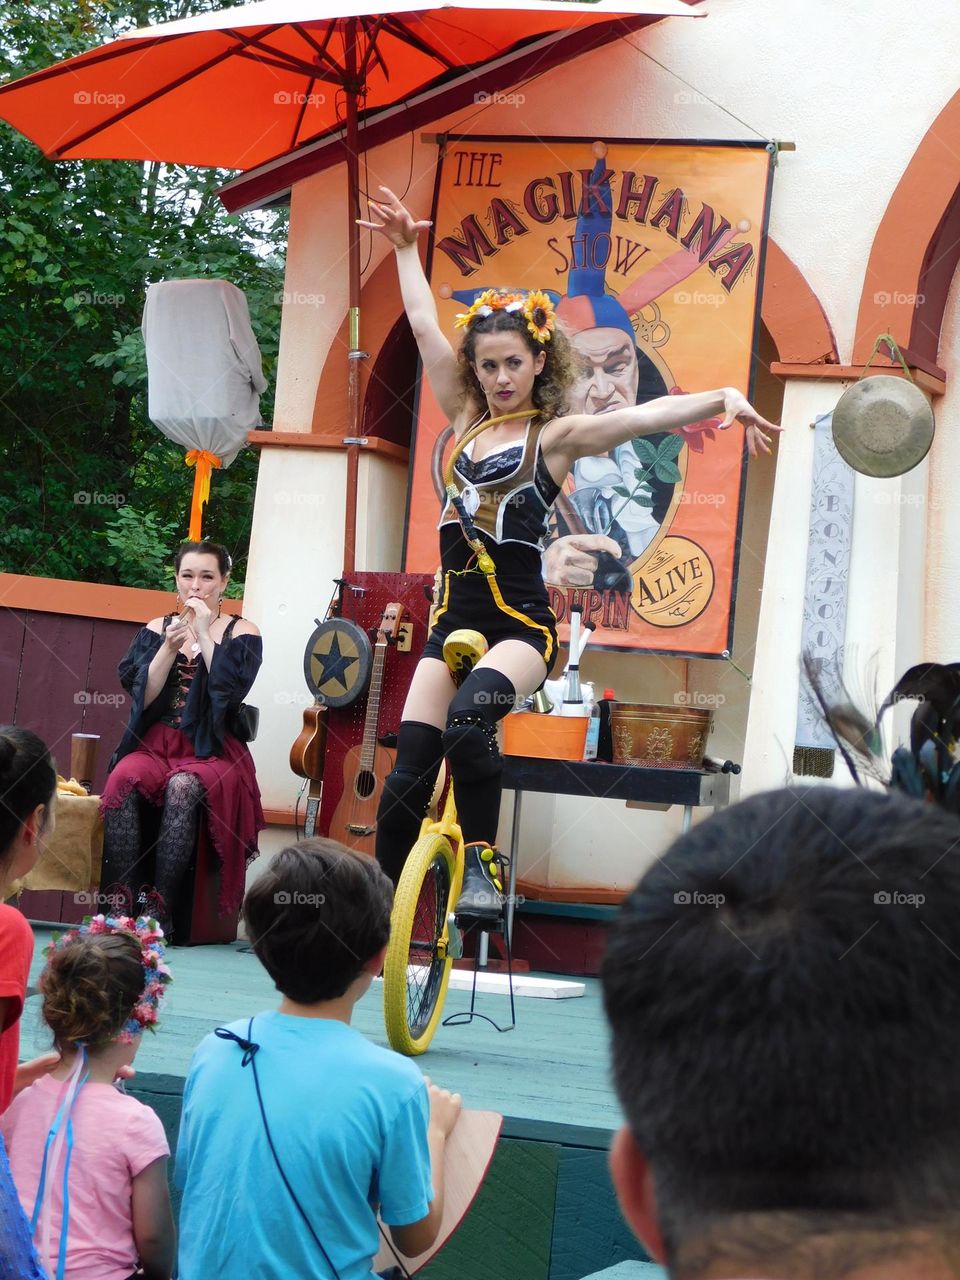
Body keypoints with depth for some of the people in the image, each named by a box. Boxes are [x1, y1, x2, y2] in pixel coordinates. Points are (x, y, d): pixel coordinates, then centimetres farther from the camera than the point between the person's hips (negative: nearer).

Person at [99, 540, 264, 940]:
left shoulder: (241, 632, 7)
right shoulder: (155, 629, 14)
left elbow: (231, 691, -10)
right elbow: (141, 696, 2)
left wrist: (205, 633, -9)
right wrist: (169, 648, -9)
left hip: (212, 751, -2)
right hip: (155, 743, 2)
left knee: (182, 787, -36)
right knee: (123, 779, -31)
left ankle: (160, 906, -34)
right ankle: (118, 902, -32)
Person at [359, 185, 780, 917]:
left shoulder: (557, 435, -2)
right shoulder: (466, 417, 12)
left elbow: (647, 414, -17)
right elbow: (424, 327, 14)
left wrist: (724, 399, -30)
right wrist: (406, 250, 18)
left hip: (521, 624, -5)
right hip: (455, 618, 5)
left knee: (469, 718, -33)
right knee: (408, 773, -4)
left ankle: (482, 864, -19)